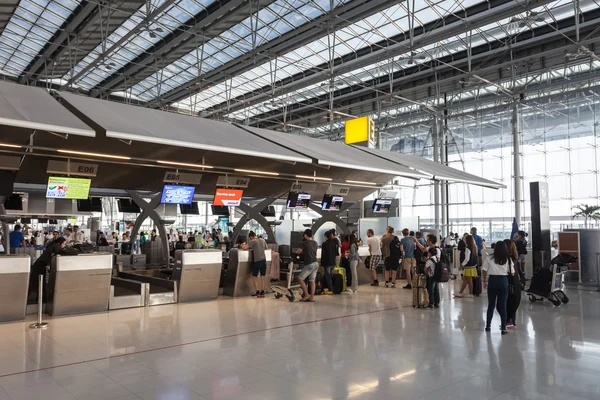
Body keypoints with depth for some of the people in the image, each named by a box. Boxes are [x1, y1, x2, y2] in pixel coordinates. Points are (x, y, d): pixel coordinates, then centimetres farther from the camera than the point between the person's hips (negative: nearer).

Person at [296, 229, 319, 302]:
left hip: (309, 264, -7)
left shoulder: (304, 243, -8)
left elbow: (298, 252, 6)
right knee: (312, 281, 8)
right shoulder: (315, 243, 11)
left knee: (300, 278, 4)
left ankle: (306, 294, 4)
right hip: (315, 263, 7)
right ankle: (312, 297, 8)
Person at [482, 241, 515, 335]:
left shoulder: (489, 259, -2)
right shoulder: (508, 259, 0)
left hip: (492, 281, 0)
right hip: (503, 281, 0)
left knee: (491, 305, 11)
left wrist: (484, 281, 10)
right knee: (503, 305, 7)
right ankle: (503, 328, 7)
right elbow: (512, 273, 1)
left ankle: (488, 326, 19)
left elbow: (485, 271, -1)